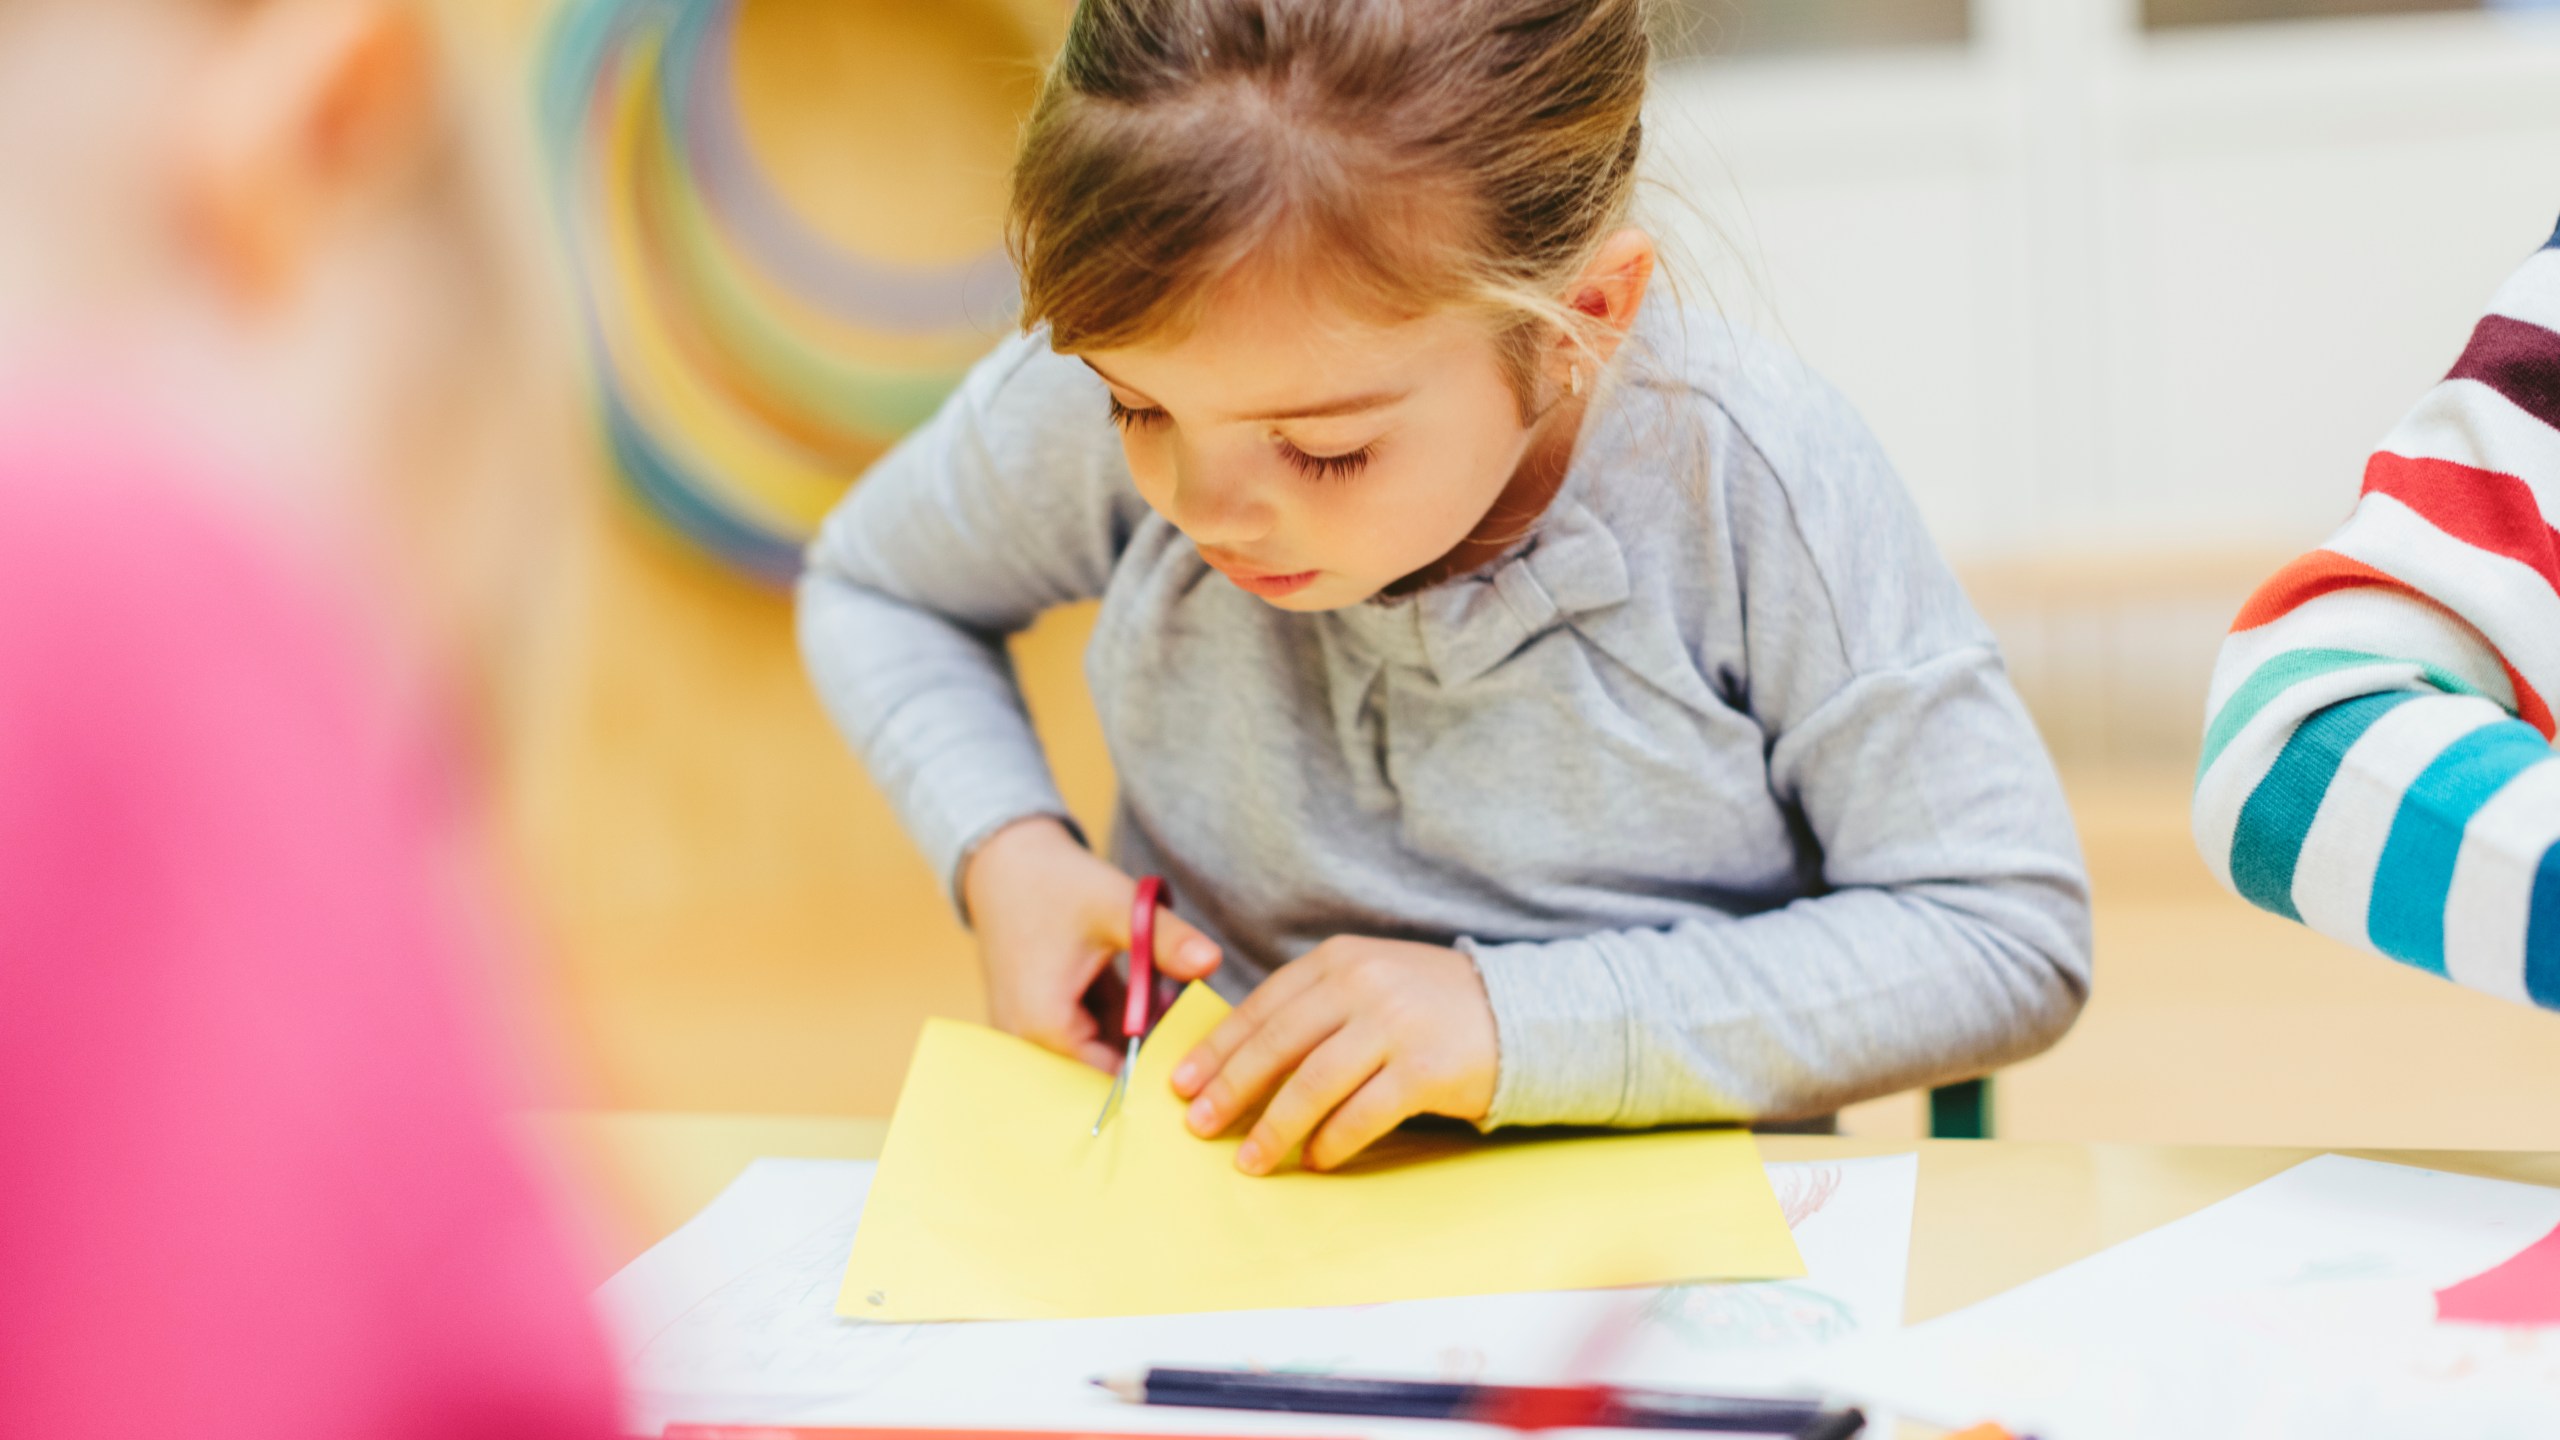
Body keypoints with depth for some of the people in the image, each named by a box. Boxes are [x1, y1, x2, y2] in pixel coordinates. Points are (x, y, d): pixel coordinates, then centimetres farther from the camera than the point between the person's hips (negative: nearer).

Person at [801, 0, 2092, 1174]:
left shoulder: (1753, 488, -19)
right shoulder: (1127, 378, -10)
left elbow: (2015, 939, -13)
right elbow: (877, 587, 11)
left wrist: (1526, 1020, -20)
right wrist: (1004, 853, -8)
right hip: (1208, 1202, 2)